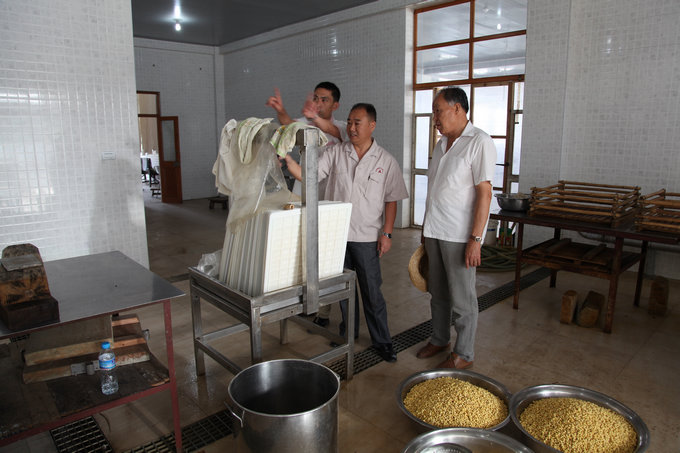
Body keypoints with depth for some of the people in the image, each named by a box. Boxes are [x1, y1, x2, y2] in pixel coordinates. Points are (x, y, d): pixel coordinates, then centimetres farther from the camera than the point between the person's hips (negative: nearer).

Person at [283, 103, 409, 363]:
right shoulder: (335, 153, 1)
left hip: (366, 237, -2)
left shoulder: (386, 161, -2)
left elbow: (391, 200, 0)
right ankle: (348, 332, 35)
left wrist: (387, 234, -6)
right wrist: (288, 160, -25)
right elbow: (306, 175, -7)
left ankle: (382, 341, 18)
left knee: (372, 291, 2)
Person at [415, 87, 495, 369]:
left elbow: (484, 192, -16)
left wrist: (475, 239, -20)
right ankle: (439, 340, 36)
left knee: (462, 298, 4)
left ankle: (464, 354, 20)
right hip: (435, 231, 8)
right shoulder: (441, 144, 14)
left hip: (459, 235, -8)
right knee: (438, 292, 18)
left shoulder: (479, 142, -11)